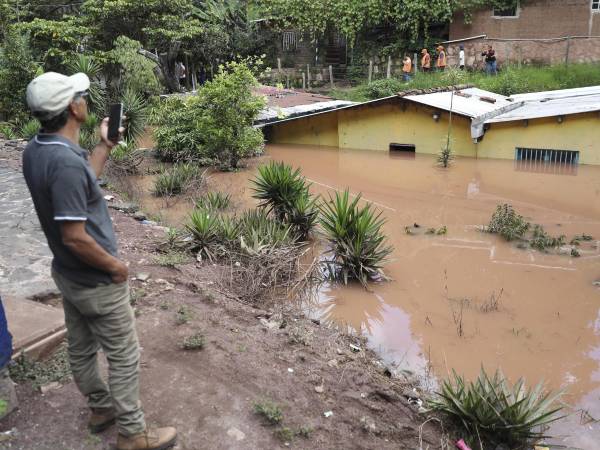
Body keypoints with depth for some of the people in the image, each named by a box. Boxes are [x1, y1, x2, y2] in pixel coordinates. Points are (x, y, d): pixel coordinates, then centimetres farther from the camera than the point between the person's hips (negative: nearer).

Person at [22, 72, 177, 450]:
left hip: (68, 274, 9)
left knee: (81, 349, 22)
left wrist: (106, 145, 14)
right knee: (125, 356, 6)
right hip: (96, 281, -9)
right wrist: (115, 266, -16)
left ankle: (101, 408, 43)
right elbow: (74, 237, -30)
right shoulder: (65, 162, -31)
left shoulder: (36, 149, -2)